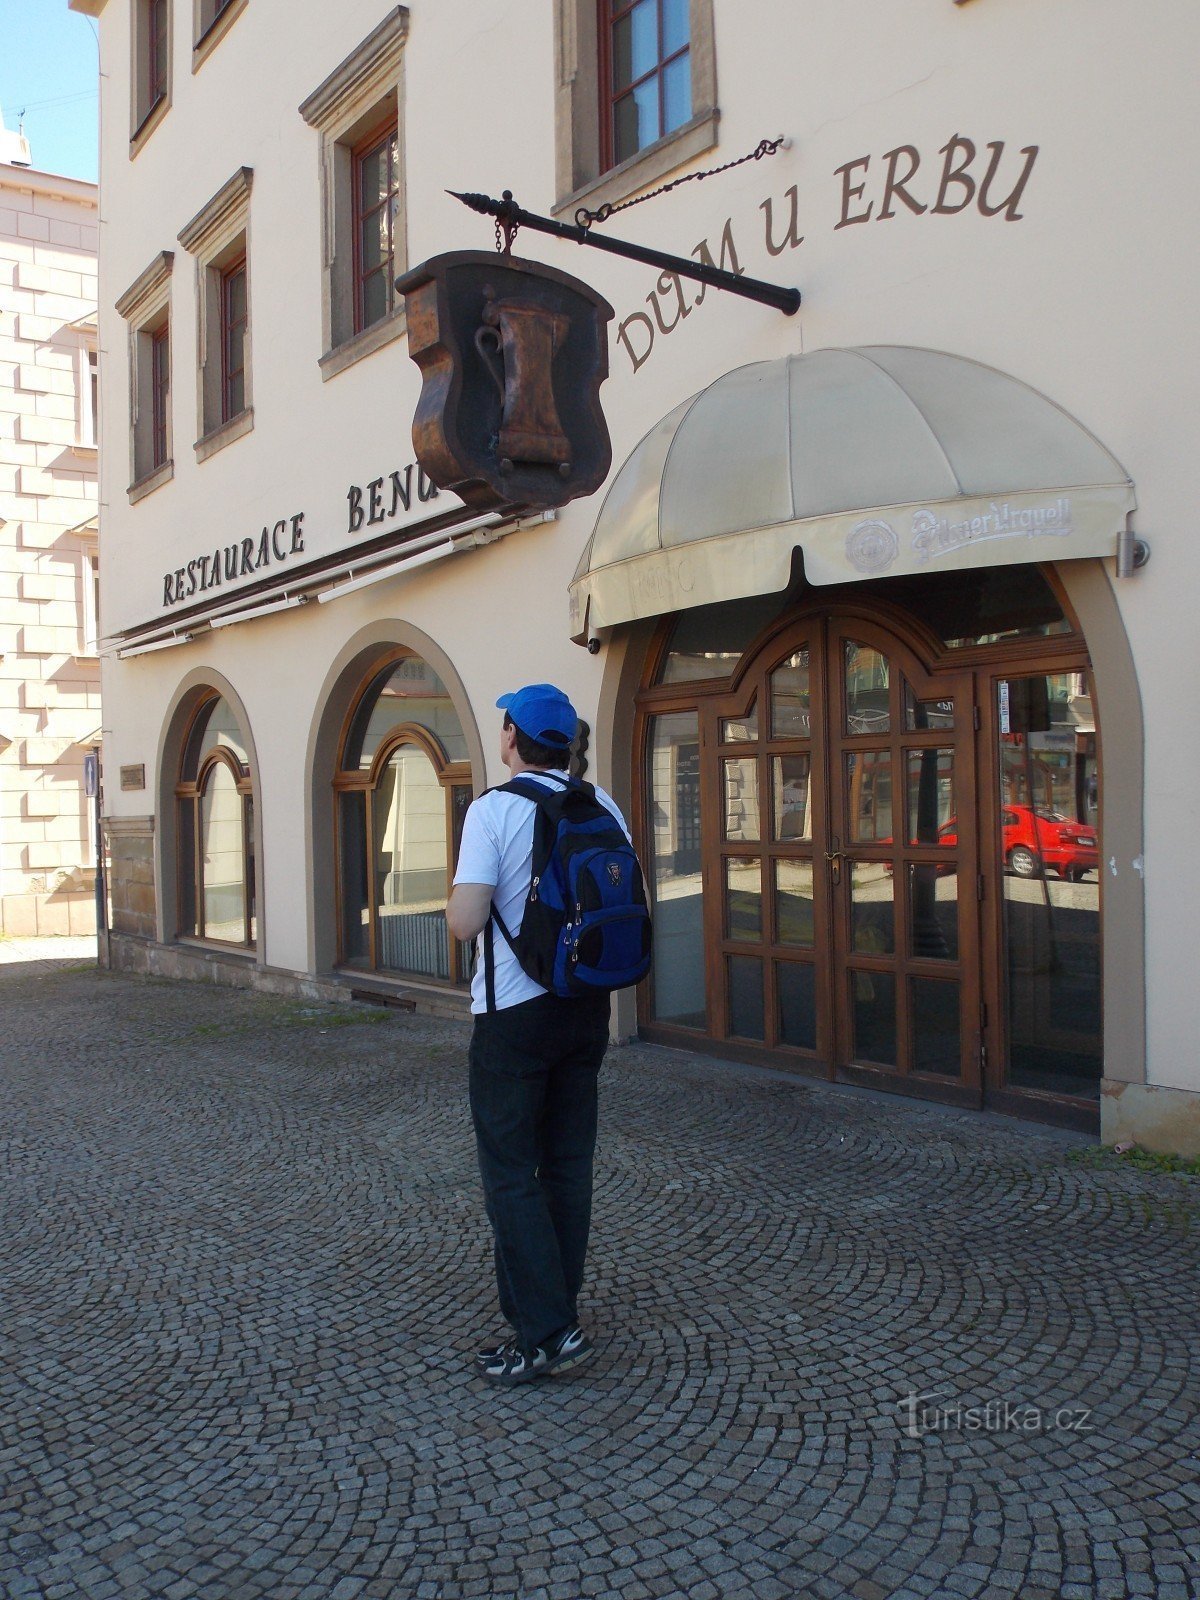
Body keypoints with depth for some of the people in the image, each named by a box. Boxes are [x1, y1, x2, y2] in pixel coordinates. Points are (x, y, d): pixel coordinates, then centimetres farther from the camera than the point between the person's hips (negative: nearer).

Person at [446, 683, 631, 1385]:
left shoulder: (494, 809, -14)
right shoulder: (604, 807, 4)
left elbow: (465, 921, -19)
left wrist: (456, 900, 1)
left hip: (515, 1012, -6)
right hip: (588, 1007, 6)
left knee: (511, 1174, 3)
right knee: (569, 1165, 14)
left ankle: (547, 1333, 3)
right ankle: (558, 1310, 26)